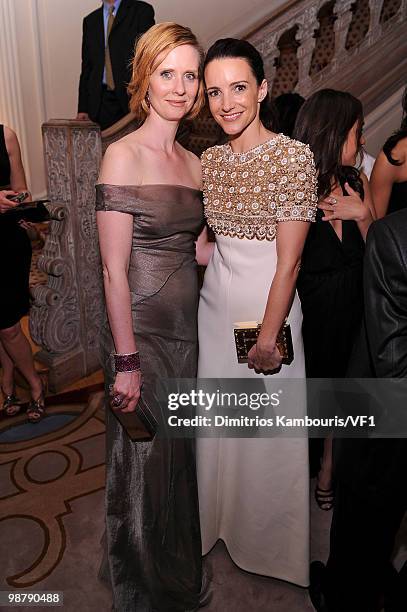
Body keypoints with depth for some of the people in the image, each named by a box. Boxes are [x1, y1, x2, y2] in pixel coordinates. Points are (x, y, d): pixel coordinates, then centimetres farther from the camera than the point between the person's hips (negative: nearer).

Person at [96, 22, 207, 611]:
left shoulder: (193, 161, 10)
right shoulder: (123, 155, -11)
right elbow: (114, 268, -15)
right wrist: (127, 360, -17)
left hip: (186, 329, 7)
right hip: (141, 331, -7)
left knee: (181, 456, 20)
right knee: (143, 461, 9)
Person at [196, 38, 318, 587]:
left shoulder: (294, 156, -13)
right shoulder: (210, 159, 6)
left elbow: (288, 261, -16)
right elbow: (214, 246, 11)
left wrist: (268, 337, -15)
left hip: (269, 307, -5)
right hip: (216, 305, 6)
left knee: (268, 432, 11)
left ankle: (269, 541, 40)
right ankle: (221, 520, 46)